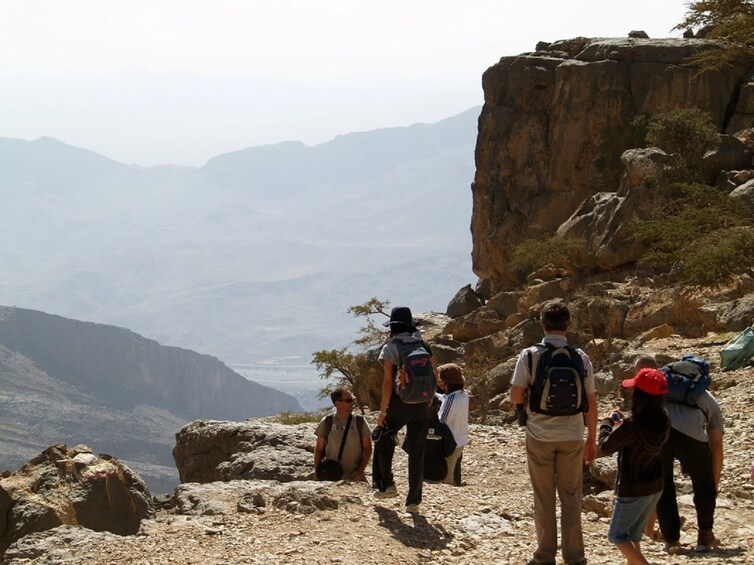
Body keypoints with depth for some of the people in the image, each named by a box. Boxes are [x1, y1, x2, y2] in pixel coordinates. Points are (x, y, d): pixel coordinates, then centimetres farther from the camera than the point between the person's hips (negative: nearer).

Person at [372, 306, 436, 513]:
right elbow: (435, 376, 8)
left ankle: (386, 485, 18)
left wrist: (382, 411, -8)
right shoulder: (423, 346, 6)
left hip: (399, 403, -4)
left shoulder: (390, 348, -7)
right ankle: (413, 500, 8)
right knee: (417, 452, 8)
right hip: (421, 406, 4)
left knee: (383, 442, 19)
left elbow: (388, 382, -12)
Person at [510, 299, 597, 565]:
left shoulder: (529, 356, -9)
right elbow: (591, 403, 1)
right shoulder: (580, 357, -3)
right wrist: (592, 438, 11)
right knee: (571, 497, 11)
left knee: (544, 498, 9)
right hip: (572, 437, 1)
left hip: (540, 436, -1)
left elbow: (515, 397, -11)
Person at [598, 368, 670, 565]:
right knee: (634, 535, 20)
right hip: (655, 487, 7)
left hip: (633, 490, -7)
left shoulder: (632, 426, -27)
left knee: (617, 535, 7)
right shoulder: (663, 421, -5)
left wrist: (607, 422, 0)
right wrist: (621, 425, 6)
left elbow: (604, 447, -16)